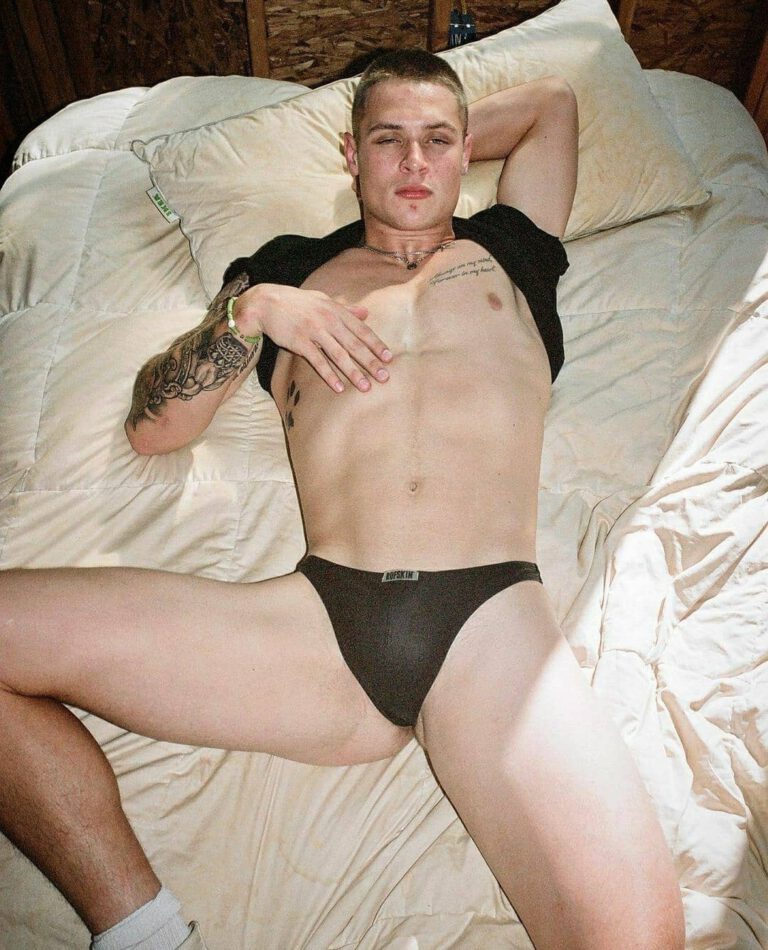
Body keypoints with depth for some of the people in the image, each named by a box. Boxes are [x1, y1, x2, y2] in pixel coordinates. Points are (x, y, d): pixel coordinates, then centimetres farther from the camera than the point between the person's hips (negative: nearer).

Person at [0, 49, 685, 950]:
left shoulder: (506, 249, 25)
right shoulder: (289, 267, 23)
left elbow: (552, 97, 40)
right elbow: (151, 426, 18)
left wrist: (447, 133, 38)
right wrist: (250, 309, 4)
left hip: (495, 613, 0)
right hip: (320, 616, 1)